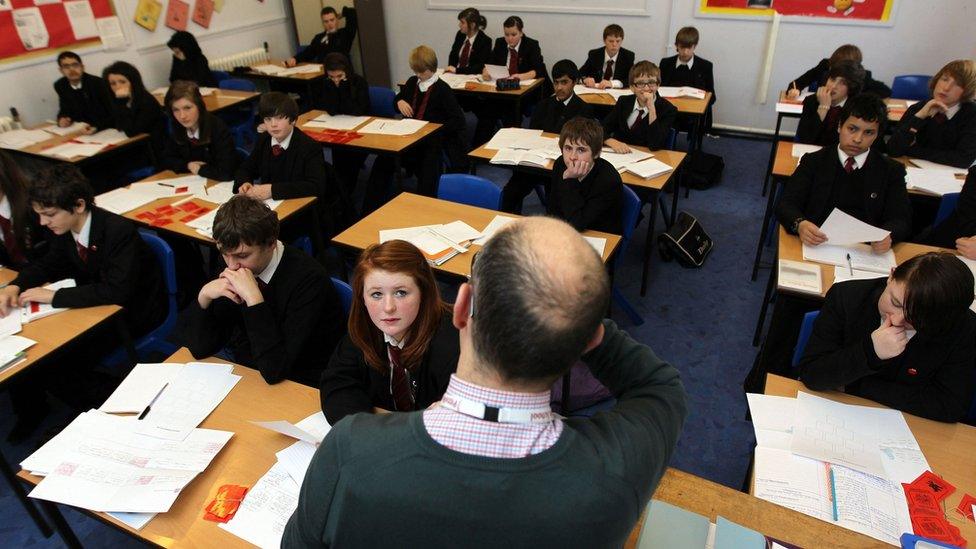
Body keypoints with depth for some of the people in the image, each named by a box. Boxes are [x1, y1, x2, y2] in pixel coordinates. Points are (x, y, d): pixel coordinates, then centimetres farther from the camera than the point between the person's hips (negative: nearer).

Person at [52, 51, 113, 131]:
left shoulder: (98, 83, -15)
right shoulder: (60, 85, 1)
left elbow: (112, 112, -18)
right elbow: (65, 109, 14)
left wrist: (96, 127, -32)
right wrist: (62, 119, -9)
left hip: (104, 130, -4)